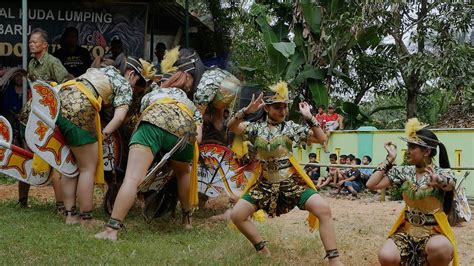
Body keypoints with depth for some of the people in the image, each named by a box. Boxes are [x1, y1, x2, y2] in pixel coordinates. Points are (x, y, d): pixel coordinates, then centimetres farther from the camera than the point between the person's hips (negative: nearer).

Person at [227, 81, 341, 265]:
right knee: (237, 215, -11)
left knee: (323, 209, -23)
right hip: (265, 184, 2)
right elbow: (232, 127, -8)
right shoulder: (257, 127, 4)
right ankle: (264, 251, 6)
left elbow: (321, 138, 2)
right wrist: (247, 111, -23)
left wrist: (309, 117, -9)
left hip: (292, 182, -1)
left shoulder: (291, 127, 2)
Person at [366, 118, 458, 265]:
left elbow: (450, 185, -32)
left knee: (438, 248, -40)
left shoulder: (443, 173, -6)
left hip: (434, 232, -3)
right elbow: (371, 184, 0)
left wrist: (438, 181, -56)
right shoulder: (404, 172, 5)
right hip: (406, 231, 3)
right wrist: (390, 159, -3)